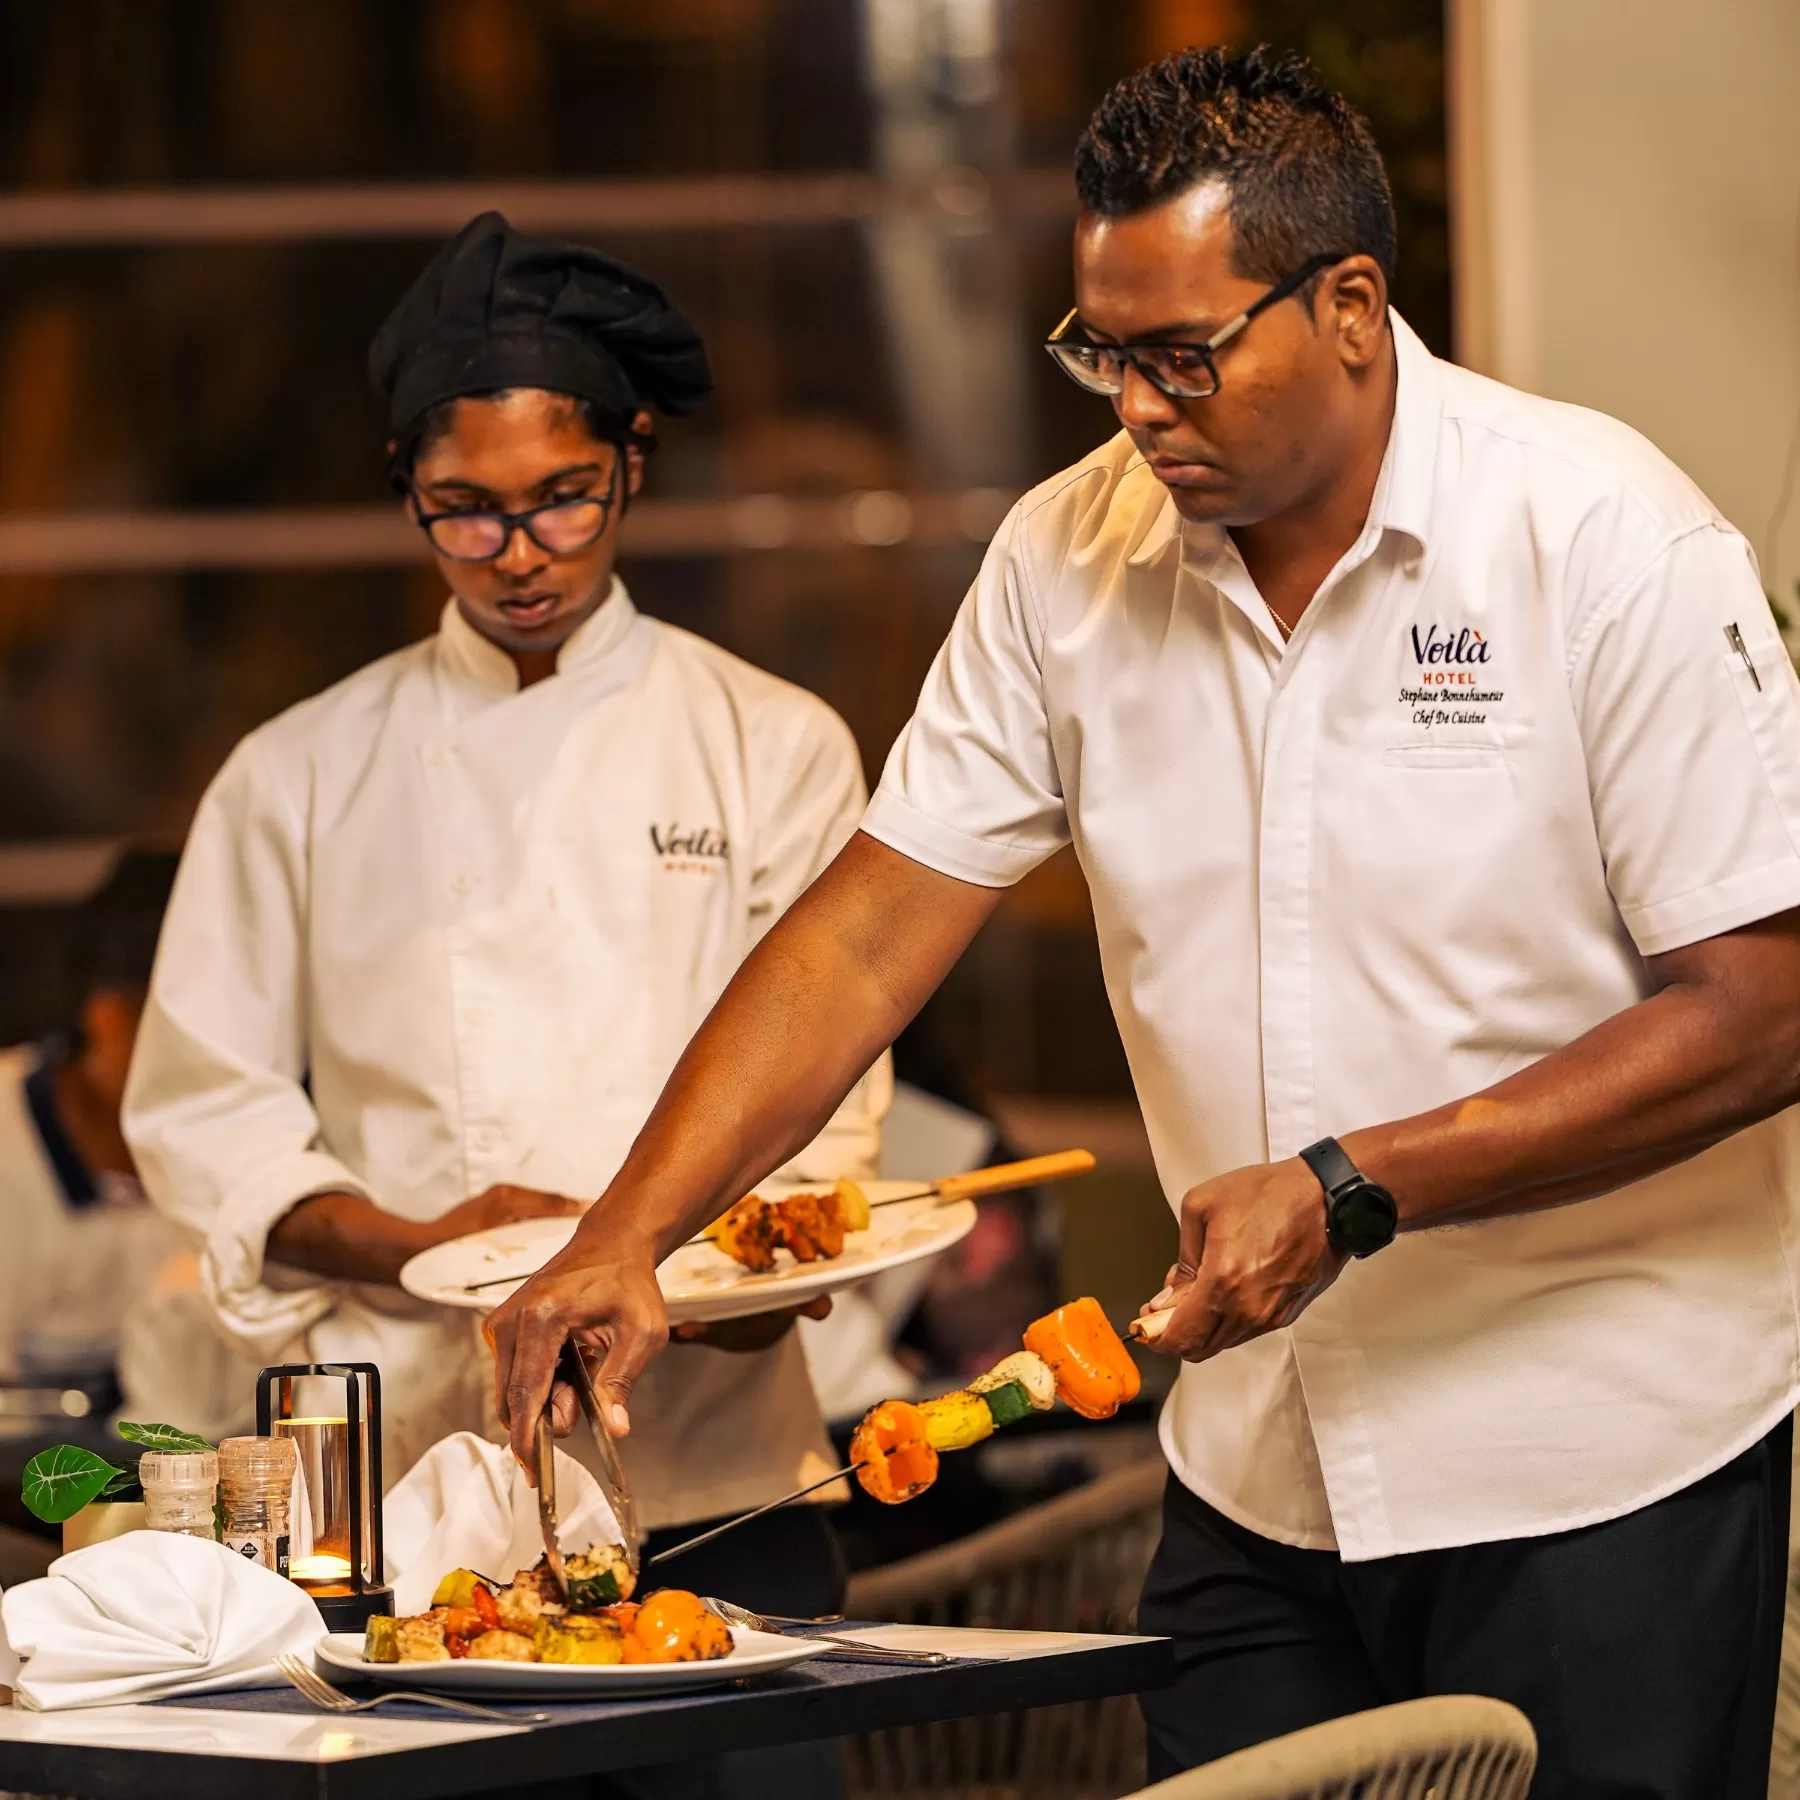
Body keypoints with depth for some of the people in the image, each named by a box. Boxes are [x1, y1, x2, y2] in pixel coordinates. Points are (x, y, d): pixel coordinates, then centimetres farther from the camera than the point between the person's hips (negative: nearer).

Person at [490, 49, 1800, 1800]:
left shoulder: (1608, 542, -13)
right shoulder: (1070, 560, 1)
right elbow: (868, 933, 2)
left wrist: (1349, 1192, -21)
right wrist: (624, 1235, -10)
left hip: (1597, 1460, -4)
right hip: (1261, 1460, 4)